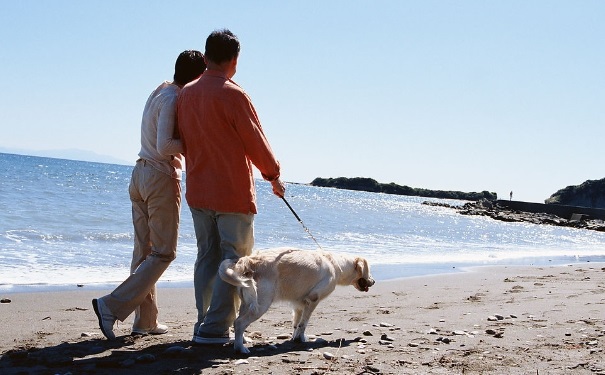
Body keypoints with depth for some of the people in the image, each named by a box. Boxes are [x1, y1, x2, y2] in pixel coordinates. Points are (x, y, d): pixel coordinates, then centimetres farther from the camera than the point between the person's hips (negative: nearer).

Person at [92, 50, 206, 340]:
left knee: (144, 251, 10)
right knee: (163, 253, -3)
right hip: (162, 177, -9)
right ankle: (112, 306, -10)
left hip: (141, 174, 9)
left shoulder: (159, 92, 13)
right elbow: (164, 146, -22)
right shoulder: (173, 99, -14)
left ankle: (146, 320, 15)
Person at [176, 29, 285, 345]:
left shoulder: (185, 95, 6)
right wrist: (274, 176, 6)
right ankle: (215, 328, -4)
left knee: (207, 256, 14)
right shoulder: (232, 95, -15)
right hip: (233, 192, -7)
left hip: (198, 191, 7)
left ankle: (204, 324, 15)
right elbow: (256, 141, -9)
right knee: (235, 259, 0)